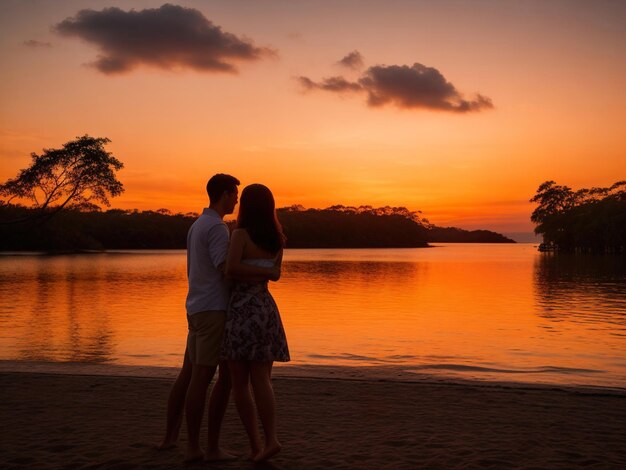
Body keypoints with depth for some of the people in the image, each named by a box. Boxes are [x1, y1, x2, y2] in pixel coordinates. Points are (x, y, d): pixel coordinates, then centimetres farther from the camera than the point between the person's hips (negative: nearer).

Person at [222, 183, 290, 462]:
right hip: (266, 309, 5)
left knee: (239, 382, 5)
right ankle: (270, 440, -11)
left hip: (241, 311, -5)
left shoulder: (241, 233, -10)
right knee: (261, 380, 4)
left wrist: (250, 274, -5)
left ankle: (256, 445, 4)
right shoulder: (277, 237, 8)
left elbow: (230, 268, -24)